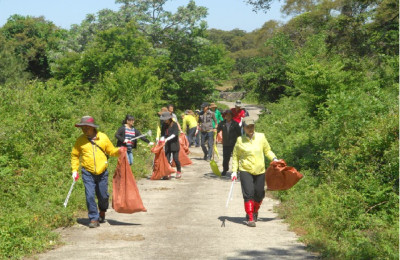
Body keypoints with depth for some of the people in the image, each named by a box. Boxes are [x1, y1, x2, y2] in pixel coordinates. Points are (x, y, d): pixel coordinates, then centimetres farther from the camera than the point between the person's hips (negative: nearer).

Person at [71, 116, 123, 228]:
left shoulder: (103, 137, 2)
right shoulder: (80, 140, 1)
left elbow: (111, 151, 9)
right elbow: (74, 155, 11)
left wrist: (119, 151, -12)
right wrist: (74, 170, 2)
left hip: (102, 172, 1)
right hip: (88, 173, -1)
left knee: (103, 195, 8)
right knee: (90, 196, -9)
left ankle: (102, 212, 37)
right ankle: (94, 219, 2)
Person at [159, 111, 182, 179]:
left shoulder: (174, 124, -9)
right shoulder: (164, 125, 7)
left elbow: (175, 134, -19)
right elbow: (162, 134, 8)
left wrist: (167, 139, -29)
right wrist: (162, 138, -14)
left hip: (174, 144, -4)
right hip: (167, 145, 4)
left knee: (175, 158, -2)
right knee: (167, 159, -3)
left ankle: (179, 172, 19)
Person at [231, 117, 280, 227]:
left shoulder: (261, 137, 3)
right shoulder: (240, 140, -1)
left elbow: (267, 150, 13)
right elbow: (235, 156, 7)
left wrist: (274, 158, -3)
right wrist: (234, 171, 1)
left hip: (260, 171, 2)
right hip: (245, 170, -2)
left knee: (259, 194, 8)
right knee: (249, 194, -13)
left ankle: (254, 212, 35)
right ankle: (250, 218, -7)